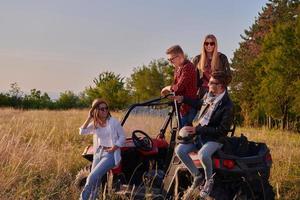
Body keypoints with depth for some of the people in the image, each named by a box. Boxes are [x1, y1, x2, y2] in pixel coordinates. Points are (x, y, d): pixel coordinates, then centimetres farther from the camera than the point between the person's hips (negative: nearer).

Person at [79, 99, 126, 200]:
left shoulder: (113, 122, -8)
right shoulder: (94, 124, 6)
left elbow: (122, 137, -3)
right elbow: (82, 132, -5)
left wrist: (113, 149, -15)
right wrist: (89, 118, -10)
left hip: (110, 154, -5)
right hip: (98, 153, 5)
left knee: (92, 177, -17)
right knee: (95, 180, 4)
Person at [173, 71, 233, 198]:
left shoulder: (227, 106, -18)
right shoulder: (208, 95, 4)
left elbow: (222, 130, -21)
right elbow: (199, 104, 28)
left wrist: (197, 130, -22)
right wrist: (183, 99, 18)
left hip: (215, 139, -7)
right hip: (200, 135, 7)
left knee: (203, 154, -37)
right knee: (179, 150, -15)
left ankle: (209, 182, -9)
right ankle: (197, 176, 2)